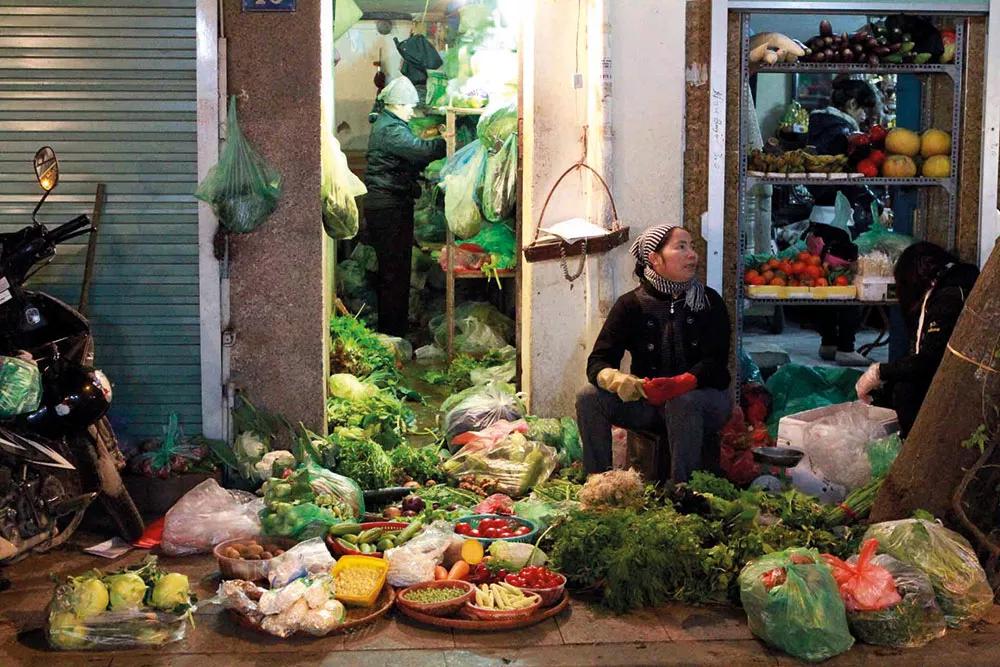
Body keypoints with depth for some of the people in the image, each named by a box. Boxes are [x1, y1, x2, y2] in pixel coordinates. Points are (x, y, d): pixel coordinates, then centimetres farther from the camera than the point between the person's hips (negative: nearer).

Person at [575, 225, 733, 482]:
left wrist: (681, 384, -36)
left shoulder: (709, 302, -4)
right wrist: (616, 380, -36)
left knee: (682, 403, -36)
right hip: (647, 401, 2)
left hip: (705, 397, -2)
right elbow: (597, 362, -10)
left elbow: (715, 364, -14)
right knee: (589, 397, -19)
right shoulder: (631, 305, -3)